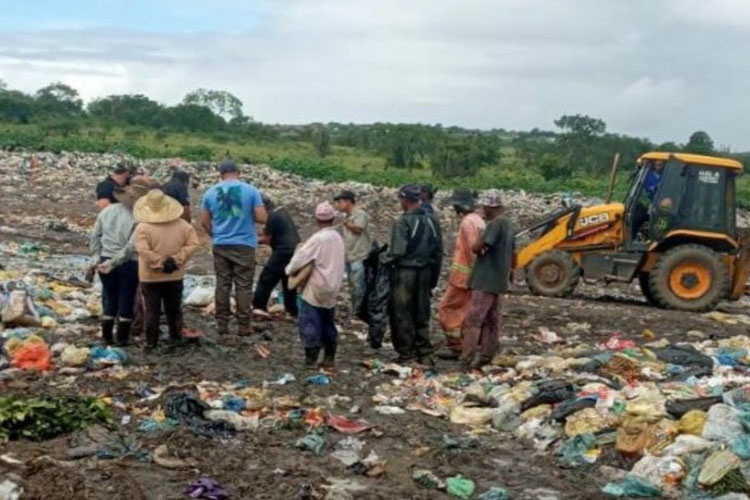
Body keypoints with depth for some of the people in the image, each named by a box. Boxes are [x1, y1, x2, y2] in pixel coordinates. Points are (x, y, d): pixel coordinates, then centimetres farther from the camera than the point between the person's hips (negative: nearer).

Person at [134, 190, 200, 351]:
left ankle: (151, 343, 9)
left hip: (150, 277, -3)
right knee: (174, 309, 15)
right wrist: (177, 259, -9)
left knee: (152, 311, 5)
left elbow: (143, 250, -23)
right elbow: (193, 244, -6)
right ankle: (176, 339, 20)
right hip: (175, 277, 3)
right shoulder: (182, 225, -2)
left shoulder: (143, 228, -14)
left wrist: (159, 263, -14)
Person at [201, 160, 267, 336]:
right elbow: (262, 218, -8)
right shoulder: (250, 190, -5)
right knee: (244, 286, 3)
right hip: (244, 245, -2)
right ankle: (243, 325, 5)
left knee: (222, 285, 9)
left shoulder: (211, 192, 3)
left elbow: (204, 221, 7)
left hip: (220, 245, 3)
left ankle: (222, 324, 12)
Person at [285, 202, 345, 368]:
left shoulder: (318, 238, -17)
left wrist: (289, 270, 1)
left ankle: (311, 358, -4)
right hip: (332, 289, 7)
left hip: (316, 289, -7)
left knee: (309, 323, -2)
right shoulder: (338, 238, 6)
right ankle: (329, 358, 18)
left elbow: (301, 256, -17)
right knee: (328, 324, 15)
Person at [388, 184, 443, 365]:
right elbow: (438, 252, 8)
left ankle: (406, 352, 8)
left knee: (402, 314, 5)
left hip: (405, 272, -6)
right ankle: (424, 353, 16)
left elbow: (398, 251, -20)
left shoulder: (404, 222, -15)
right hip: (425, 272, 6)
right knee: (422, 314, 14)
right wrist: (434, 277, 15)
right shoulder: (432, 221, 4)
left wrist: (388, 260, 0)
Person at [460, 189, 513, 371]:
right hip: (498, 280, 10)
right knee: (491, 320, 13)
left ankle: (467, 360, -14)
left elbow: (478, 247, -24)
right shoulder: (507, 223, 14)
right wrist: (509, 274, 35)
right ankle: (486, 356, 19)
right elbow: (512, 253, 24)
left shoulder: (495, 223, -17)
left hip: (486, 281, -10)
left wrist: (476, 245, 0)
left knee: (473, 320, -11)